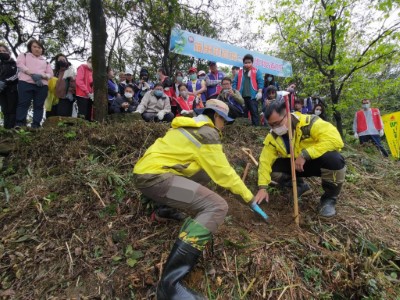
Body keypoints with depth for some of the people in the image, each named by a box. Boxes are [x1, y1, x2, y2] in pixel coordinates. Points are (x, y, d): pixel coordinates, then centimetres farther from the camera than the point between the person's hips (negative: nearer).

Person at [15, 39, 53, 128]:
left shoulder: (45, 61, 27)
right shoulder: (24, 55, 21)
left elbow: (50, 74, 13)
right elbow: (20, 64, 1)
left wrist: (41, 76, -9)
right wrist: (33, 74, -14)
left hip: (42, 85, 3)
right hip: (26, 82, -2)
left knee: (39, 105, -5)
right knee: (23, 104, -11)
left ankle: (36, 125, -9)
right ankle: (19, 124, -15)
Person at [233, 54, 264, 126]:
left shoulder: (256, 71, 6)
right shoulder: (239, 72, 14)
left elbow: (260, 82, -1)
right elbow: (235, 83, 13)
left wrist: (259, 92, -12)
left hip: (252, 96, -3)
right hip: (241, 96, 3)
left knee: (254, 112, -3)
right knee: (243, 113, 9)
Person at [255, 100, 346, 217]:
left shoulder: (308, 122, -28)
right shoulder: (273, 137, -13)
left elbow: (335, 139, -38)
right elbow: (265, 161, -15)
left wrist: (305, 154, -40)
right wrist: (262, 187, -23)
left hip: (317, 161, -4)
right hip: (295, 165, 4)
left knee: (334, 159, -36)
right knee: (272, 167, -17)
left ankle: (329, 198, -8)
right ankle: (300, 186, 11)